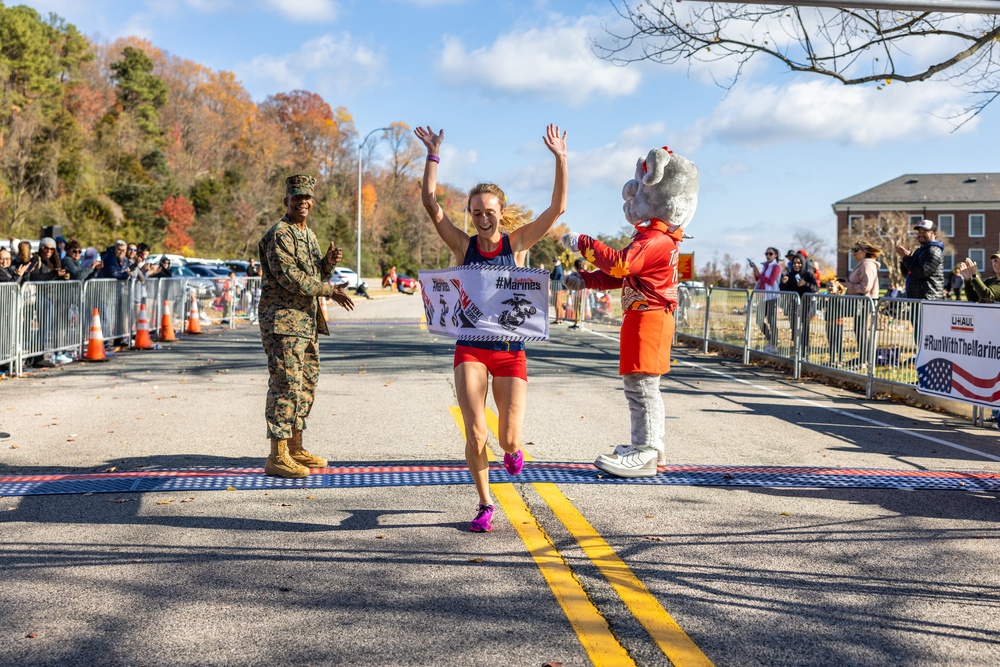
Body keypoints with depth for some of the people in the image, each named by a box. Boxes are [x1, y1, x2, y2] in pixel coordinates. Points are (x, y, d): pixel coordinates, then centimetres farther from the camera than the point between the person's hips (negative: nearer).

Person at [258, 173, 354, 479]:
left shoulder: (308, 235, 20)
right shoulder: (279, 234, -10)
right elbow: (289, 276, -20)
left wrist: (329, 262, 1)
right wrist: (330, 290, -18)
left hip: (307, 322, 10)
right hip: (283, 320, -10)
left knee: (306, 385, 13)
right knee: (286, 385, -11)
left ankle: (295, 449, 22)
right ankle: (277, 456, -8)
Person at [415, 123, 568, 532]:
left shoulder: (516, 243, 1)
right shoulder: (463, 246, 1)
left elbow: (557, 208, -5)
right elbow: (430, 204, -9)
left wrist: (560, 160, -13)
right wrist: (433, 156, -14)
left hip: (510, 351, 0)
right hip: (470, 349, 0)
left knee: (510, 439, -5)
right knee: (475, 435, -11)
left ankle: (512, 451, 36)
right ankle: (484, 505, 14)